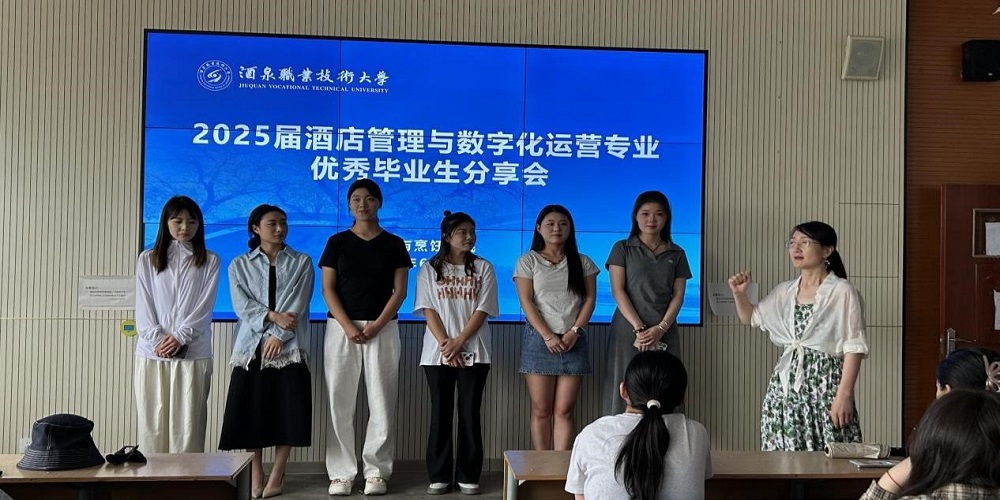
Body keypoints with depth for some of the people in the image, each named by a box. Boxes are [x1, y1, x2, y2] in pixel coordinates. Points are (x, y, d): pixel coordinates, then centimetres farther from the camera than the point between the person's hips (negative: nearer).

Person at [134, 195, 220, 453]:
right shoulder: (147, 259, 12)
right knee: (152, 422, 1)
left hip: (193, 354, -1)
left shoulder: (209, 261, 9)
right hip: (151, 353, 1)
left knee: (188, 423, -4)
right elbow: (143, 306, 4)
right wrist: (157, 339, -9)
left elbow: (204, 306, 0)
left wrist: (179, 338, -11)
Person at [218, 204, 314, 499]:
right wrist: (273, 316, -16)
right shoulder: (240, 265, 11)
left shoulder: (301, 263, 10)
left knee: (286, 412, -3)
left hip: (288, 348, 0)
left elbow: (298, 304, -2)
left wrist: (279, 335, -13)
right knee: (252, 412, -1)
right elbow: (241, 304, -2)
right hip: (251, 347, 1)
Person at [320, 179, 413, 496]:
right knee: (340, 403, 0)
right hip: (341, 328, 0)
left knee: (382, 403, 0)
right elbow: (328, 289, 1)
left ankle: (376, 471, 8)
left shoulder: (394, 244, 6)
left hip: (383, 329, 0)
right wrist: (348, 327, -12)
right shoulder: (337, 242, 6)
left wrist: (376, 326, -12)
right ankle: (341, 472, 7)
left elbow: (400, 291, 1)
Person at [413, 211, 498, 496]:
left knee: (470, 413, 1)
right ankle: (439, 476, 9)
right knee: (440, 413, 3)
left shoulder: (483, 268, 6)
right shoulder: (429, 269, 6)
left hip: (474, 352, 0)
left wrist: (459, 342, -12)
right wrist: (445, 344, -13)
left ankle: (468, 476, 8)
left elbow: (482, 310, -2)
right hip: (438, 352, 0)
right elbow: (428, 310, -1)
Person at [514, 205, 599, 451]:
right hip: (539, 339, -2)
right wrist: (547, 335, -13)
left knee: (564, 410, 0)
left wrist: (575, 332, -9)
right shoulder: (528, 261, 5)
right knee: (541, 410, 0)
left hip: (573, 341, 2)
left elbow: (589, 299, 5)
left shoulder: (583, 263, 13)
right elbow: (526, 301, -3)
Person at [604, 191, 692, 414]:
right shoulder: (622, 249, 5)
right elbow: (618, 291, -3)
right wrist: (639, 327, -13)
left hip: (664, 333, 2)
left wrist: (661, 328, -10)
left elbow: (678, 295, 6)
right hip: (628, 330, -2)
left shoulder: (677, 254, 12)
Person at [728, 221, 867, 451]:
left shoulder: (842, 292, -6)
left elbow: (853, 347, -9)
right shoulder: (783, 291, 11)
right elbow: (751, 318, 26)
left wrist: (844, 394, -16)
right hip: (785, 384, 5)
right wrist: (739, 294, 7)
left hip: (825, 385, -5)